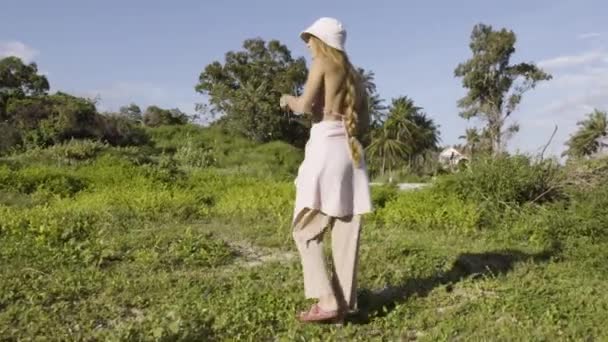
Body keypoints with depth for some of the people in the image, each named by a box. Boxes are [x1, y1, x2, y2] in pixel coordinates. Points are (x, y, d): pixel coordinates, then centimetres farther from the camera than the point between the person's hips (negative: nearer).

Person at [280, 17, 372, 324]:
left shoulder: (322, 63, 2)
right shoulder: (354, 75, 22)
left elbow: (305, 106, -9)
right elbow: (365, 124, 20)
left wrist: (288, 100, 10)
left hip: (326, 147, -7)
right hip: (351, 151, 7)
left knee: (305, 229, -1)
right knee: (345, 232, 4)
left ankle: (326, 301, -8)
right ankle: (342, 305, 7)